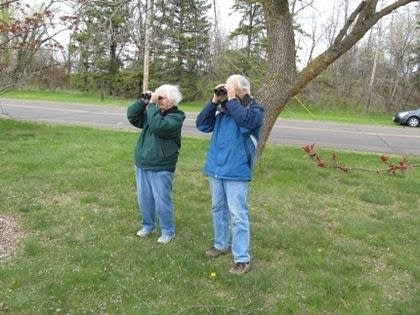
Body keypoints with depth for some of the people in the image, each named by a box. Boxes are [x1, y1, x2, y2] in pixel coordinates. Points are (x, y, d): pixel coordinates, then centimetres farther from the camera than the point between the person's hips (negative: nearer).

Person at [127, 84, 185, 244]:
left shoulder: (176, 117, -12)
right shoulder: (153, 110, 10)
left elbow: (158, 126, -28)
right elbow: (132, 116, 5)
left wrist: (151, 105, -20)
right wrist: (143, 101, -6)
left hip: (161, 168, -6)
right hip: (142, 164, 7)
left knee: (161, 201, 1)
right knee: (144, 198, 16)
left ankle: (168, 231, 19)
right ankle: (148, 224, 35)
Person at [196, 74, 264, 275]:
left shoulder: (254, 109, -5)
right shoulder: (222, 110, 9)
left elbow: (247, 121, -27)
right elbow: (201, 125, 2)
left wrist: (232, 100, -18)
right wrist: (214, 101, -4)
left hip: (236, 172, -6)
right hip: (215, 169, 6)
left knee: (238, 215, -4)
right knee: (218, 209, 18)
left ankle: (242, 258, 4)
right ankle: (221, 244, 36)